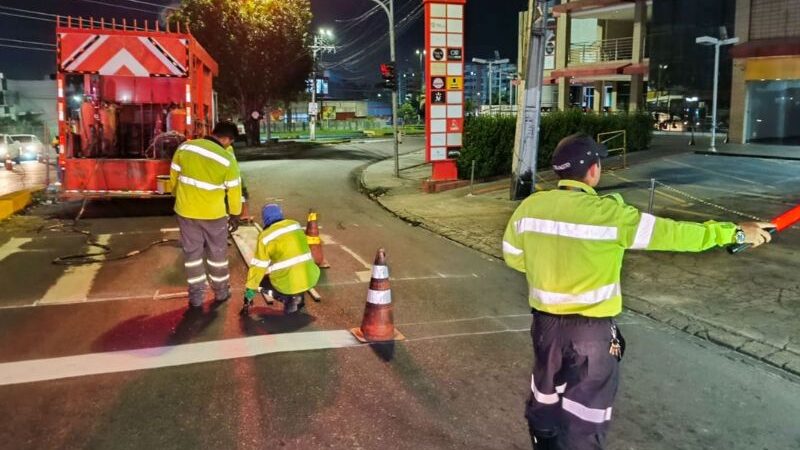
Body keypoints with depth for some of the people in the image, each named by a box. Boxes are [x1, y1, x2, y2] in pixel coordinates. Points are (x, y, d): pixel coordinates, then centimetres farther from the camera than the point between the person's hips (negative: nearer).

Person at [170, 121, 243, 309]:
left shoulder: (184, 147, -7)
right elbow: (234, 191, -9)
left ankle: (196, 296, 20)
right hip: (214, 214, -3)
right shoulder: (227, 160, -17)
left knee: (192, 253, 14)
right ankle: (221, 292, 30)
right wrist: (235, 214, 7)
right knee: (217, 253, 16)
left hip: (185, 211, 3)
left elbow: (174, 176, 5)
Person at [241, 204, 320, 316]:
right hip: (310, 279, 4)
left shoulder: (265, 237, -6)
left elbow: (258, 267, -1)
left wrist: (249, 291, 11)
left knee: (260, 279, 22)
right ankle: (297, 296, 13)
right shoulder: (296, 225, 8)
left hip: (287, 284, -4)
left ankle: (288, 297, 2)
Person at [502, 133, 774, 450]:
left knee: (545, 400, 24)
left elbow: (513, 257, 8)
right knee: (585, 418, 11)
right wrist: (735, 232, 0)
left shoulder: (530, 206, -5)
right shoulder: (608, 213, -18)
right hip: (591, 331, -5)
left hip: (545, 323, 5)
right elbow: (672, 233, -11)